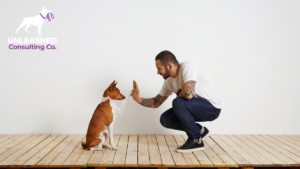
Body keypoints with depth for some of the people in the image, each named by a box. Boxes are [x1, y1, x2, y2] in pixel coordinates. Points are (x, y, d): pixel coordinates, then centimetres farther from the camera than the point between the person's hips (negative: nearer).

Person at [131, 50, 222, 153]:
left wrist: (179, 93, -14)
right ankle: (200, 131, 13)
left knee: (178, 103, -31)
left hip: (212, 107, -8)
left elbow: (188, 94, -37)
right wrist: (137, 98, -7)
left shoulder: (187, 66, -22)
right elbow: (156, 103, 8)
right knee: (165, 119, -1)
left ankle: (196, 141, -11)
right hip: (197, 107, 8)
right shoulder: (169, 82, 2)